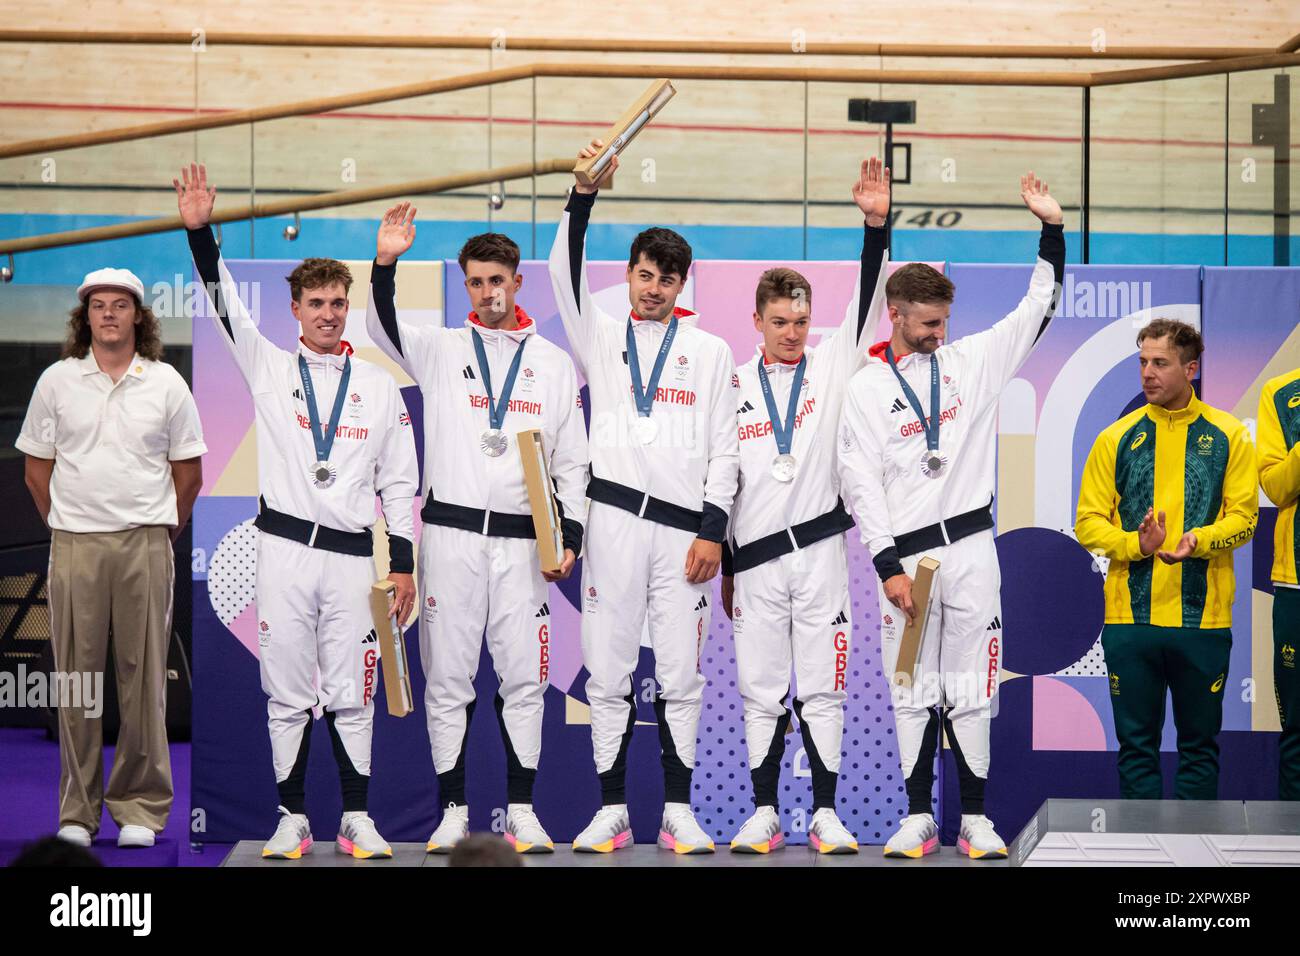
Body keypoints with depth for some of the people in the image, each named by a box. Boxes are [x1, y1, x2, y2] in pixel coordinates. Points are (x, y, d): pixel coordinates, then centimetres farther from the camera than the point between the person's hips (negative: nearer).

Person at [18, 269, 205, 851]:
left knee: (143, 675, 1)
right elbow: (37, 468, 11)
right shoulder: (57, 381, 6)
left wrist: (163, 531, 9)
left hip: (145, 545, 0)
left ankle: (140, 807, 9)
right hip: (74, 545, 0)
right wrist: (65, 526, 8)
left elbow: (189, 472, 11)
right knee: (76, 675, 2)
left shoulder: (166, 384, 6)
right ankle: (77, 809, 9)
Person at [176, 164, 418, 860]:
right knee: (287, 693, 3)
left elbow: (399, 482, 10)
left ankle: (356, 819, 10)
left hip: (352, 556, 0)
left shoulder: (379, 387, 10)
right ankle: (292, 818, 10)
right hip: (285, 548, 0)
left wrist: (403, 564, 5)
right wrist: (200, 231, -18)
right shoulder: (270, 369, 8)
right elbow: (226, 307, -5)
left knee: (351, 696, 2)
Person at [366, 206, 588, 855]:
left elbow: (572, 461, 11)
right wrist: (385, 263, -28)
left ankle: (522, 810, 9)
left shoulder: (554, 362, 10)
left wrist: (571, 538, 1)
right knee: (447, 678, 1)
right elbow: (383, 327, -12)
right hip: (451, 533, -1)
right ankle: (454, 812, 8)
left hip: (523, 540, 1)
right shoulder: (441, 350, 8)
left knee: (524, 677, 1)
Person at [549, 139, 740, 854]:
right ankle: (612, 810, 7)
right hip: (613, 519, 0)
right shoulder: (602, 338, 13)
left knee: (680, 676, 2)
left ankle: (678, 813, 8)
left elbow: (724, 449, 8)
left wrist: (712, 530, -2)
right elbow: (566, 274, -4)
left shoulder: (710, 352, 12)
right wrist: (585, 193, -15)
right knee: (608, 674, 1)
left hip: (684, 526, 0)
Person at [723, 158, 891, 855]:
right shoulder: (733, 387, 9)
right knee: (761, 691, 4)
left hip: (820, 549, -1)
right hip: (754, 557, 1)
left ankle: (826, 814, 6)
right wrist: (721, 564, 11)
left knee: (822, 688, 1)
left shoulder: (832, 366, 6)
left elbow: (866, 303, -7)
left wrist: (876, 224, -19)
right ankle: (765, 815, 10)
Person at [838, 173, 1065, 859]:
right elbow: (861, 485, -1)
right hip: (904, 554, -1)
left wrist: (1052, 232, 1)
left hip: (970, 548, 1)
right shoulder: (866, 389, 3)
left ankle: (975, 818, 7)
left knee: (970, 688, 2)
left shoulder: (971, 360, 9)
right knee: (913, 691, 3)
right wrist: (889, 567, -8)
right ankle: (918, 819, 10)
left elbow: (1036, 312, 12)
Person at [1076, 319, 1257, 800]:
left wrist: (1198, 539, -20)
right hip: (1130, 616, 1)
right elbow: (1088, 522, 3)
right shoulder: (1116, 439, 6)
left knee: (1200, 743, 8)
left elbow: (1244, 516, -1)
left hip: (1204, 617, -1)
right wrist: (1137, 543, -16)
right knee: (1137, 743, 5)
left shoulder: (1228, 435, 3)